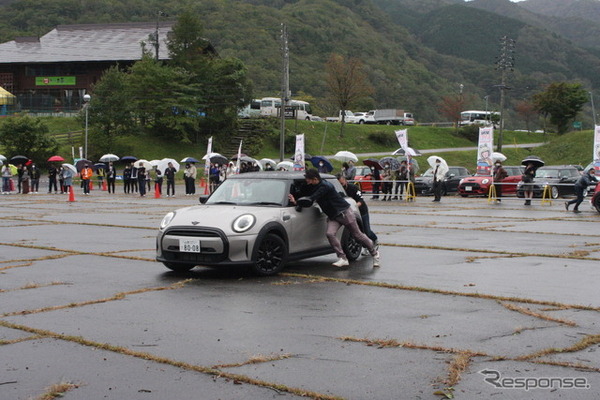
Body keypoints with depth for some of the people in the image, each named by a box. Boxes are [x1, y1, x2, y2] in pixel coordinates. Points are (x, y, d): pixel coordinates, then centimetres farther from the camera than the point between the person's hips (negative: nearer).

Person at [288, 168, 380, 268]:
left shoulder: (324, 187, -26)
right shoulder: (316, 187, 2)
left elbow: (311, 199, -32)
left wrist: (296, 202, -35)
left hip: (344, 212, -8)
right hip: (333, 216, 8)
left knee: (358, 235, 2)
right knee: (330, 234, -16)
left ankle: (374, 253, 22)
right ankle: (342, 259, -12)